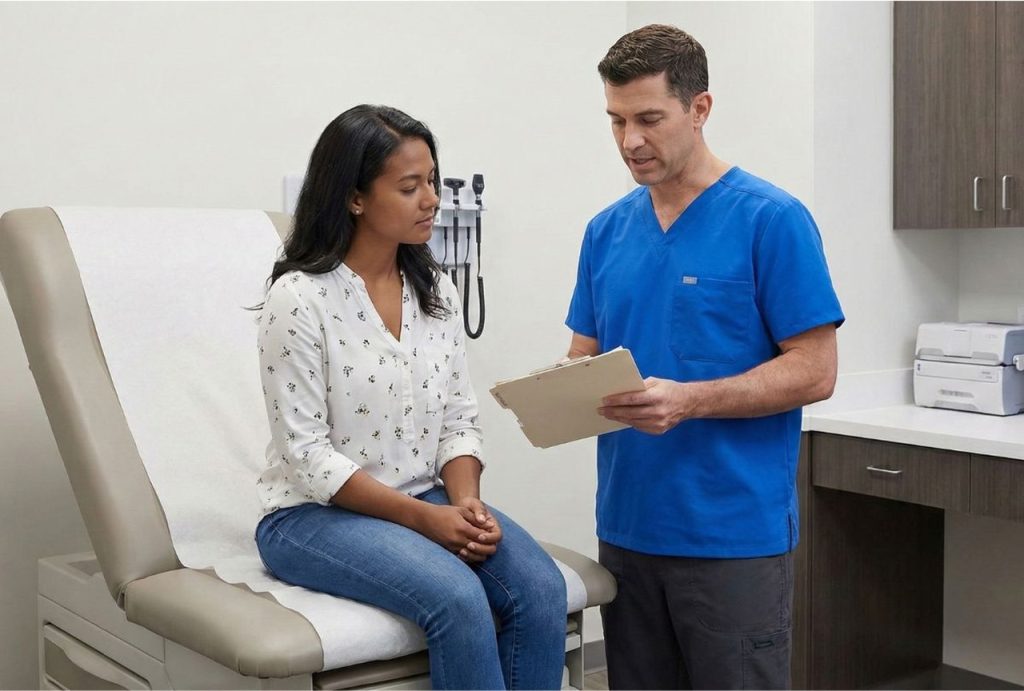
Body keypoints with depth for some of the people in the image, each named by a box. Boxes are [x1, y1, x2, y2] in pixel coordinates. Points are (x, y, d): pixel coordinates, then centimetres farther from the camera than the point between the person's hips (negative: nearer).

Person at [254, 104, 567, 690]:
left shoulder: (436, 292, 6)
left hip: (428, 501, 6)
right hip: (316, 514, -5)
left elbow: (459, 421, 7)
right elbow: (308, 453, -15)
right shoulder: (300, 298, -12)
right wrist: (423, 517, -19)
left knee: (542, 588, -20)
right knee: (457, 596, -30)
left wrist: (465, 501, -13)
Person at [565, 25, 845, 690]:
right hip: (627, 527, 6)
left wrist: (688, 400, -25)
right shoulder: (607, 230, 9)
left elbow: (814, 371, -12)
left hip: (736, 535, -5)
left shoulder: (771, 219, -9)